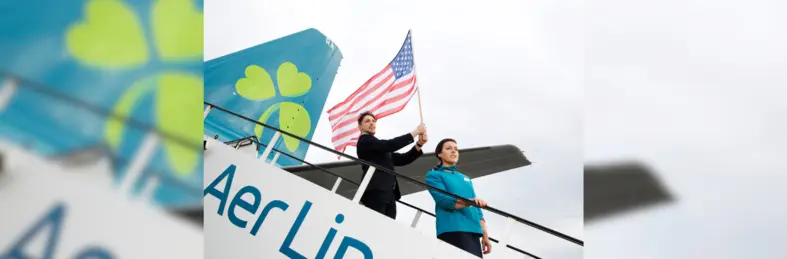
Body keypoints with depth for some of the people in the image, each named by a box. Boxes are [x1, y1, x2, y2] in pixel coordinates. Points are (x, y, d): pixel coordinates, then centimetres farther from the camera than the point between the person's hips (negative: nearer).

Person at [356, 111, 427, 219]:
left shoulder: (381, 147, 29)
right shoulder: (364, 141, 3)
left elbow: (401, 159, 19)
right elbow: (389, 145, -11)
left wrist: (419, 145, 4)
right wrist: (415, 132, -7)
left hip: (389, 194, 8)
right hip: (376, 192, -8)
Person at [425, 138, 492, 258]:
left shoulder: (466, 178, 27)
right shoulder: (434, 175, 7)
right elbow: (443, 200, -9)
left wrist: (485, 235, 12)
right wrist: (470, 202, -24)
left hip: (473, 230, 6)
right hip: (452, 230, -6)